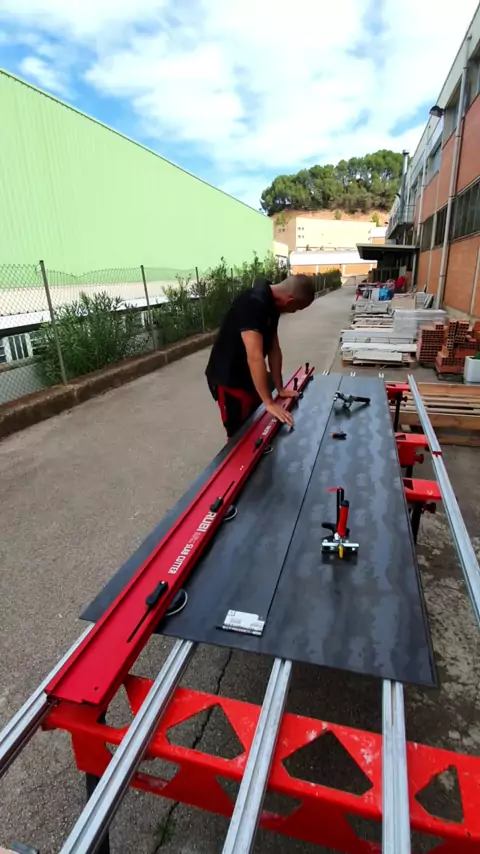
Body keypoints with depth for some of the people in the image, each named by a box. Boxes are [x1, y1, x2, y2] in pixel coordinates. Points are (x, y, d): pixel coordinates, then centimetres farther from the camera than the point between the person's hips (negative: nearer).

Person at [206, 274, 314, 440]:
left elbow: (274, 349, 6)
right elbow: (255, 357, -35)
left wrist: (280, 388, 5)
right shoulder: (254, 304, -29)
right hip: (228, 378, -9)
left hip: (247, 375, 9)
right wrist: (269, 403, -33)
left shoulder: (273, 303, 1)